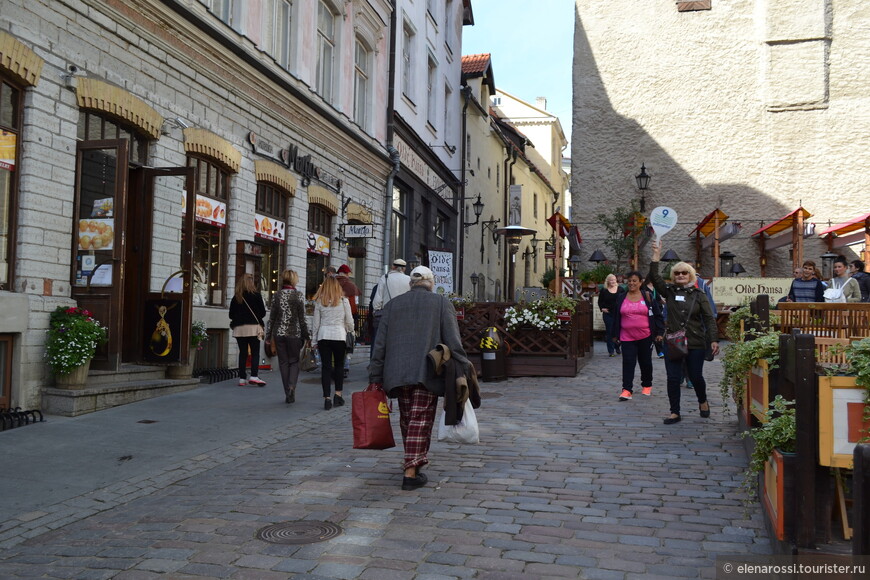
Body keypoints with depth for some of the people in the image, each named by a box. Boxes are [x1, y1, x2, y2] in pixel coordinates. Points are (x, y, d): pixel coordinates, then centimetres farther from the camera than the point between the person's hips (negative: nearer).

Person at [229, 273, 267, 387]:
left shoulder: (235, 298, 5)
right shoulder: (256, 295, -4)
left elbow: (231, 315, 7)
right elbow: (263, 312, -1)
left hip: (239, 328, 3)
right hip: (253, 327, -3)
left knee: (242, 353, 8)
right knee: (255, 353, 0)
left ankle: (242, 378, 7)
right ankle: (254, 376, -13)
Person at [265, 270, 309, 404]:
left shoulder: (277, 296, 1)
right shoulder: (298, 295, -7)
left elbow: (272, 318, 4)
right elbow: (302, 318, -6)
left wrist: (268, 336, 12)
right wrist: (306, 336, 2)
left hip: (279, 333, 2)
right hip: (294, 333, -2)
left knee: (283, 362, 9)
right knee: (294, 361, 11)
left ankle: (288, 395, 10)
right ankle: (292, 385, -14)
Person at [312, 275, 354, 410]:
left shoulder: (319, 301, 2)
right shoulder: (343, 300, -1)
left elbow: (316, 322, 5)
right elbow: (349, 321, 3)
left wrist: (314, 340, 12)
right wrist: (350, 331, 23)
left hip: (323, 335, 1)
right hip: (339, 335, -1)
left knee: (326, 367, 3)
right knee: (339, 366, 14)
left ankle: (327, 398, -2)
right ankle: (338, 395, 11)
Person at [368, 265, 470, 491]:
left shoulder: (393, 304, 12)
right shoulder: (441, 303, 4)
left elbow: (380, 344, 9)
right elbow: (453, 341, -5)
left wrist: (376, 377, 10)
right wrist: (463, 370, -3)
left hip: (398, 373, 3)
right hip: (427, 372, -3)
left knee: (407, 419, 16)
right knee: (421, 421, -2)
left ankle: (413, 462, 29)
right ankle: (411, 472, -5)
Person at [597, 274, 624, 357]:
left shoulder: (620, 289, 5)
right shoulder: (604, 290, 2)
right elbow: (600, 301, 8)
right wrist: (602, 308, -7)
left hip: (618, 313, 1)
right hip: (608, 314, -1)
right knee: (609, 332, -1)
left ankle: (617, 348, 26)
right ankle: (611, 351, 3)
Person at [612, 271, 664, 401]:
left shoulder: (648, 296, 1)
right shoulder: (621, 298, 5)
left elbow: (658, 315, 4)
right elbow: (616, 317, 11)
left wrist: (659, 332, -1)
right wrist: (615, 335, 11)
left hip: (646, 337, 0)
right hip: (627, 337, 1)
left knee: (646, 362, 11)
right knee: (628, 362, -8)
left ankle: (647, 385, 31)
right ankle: (627, 389, -9)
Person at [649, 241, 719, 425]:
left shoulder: (698, 294, 1)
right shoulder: (669, 291, 5)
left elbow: (709, 318, 0)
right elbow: (654, 277, -10)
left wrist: (714, 340, -8)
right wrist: (656, 254, -15)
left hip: (695, 343, -1)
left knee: (696, 377, 6)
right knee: (673, 378, 1)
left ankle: (703, 401, 36)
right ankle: (675, 413, 12)